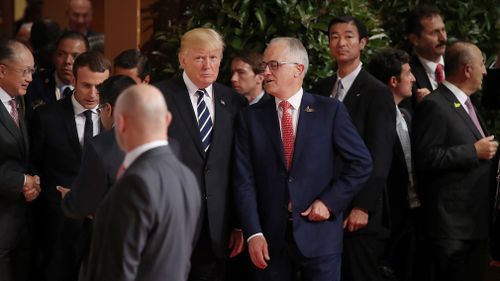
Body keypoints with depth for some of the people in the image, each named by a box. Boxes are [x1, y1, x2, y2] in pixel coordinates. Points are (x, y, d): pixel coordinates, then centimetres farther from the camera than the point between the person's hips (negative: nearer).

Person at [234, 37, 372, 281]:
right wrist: (253, 233, -10)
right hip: (270, 238, 1)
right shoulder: (250, 117, 4)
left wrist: (329, 201, -7)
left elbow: (361, 162, 2)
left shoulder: (330, 111, 1)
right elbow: (244, 180, -1)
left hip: (319, 233, -1)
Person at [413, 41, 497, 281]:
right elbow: (426, 157, -21)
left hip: (478, 218, 10)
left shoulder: (466, 104, 19)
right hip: (451, 221, -9)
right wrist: (474, 151, -18)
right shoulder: (434, 106, -13)